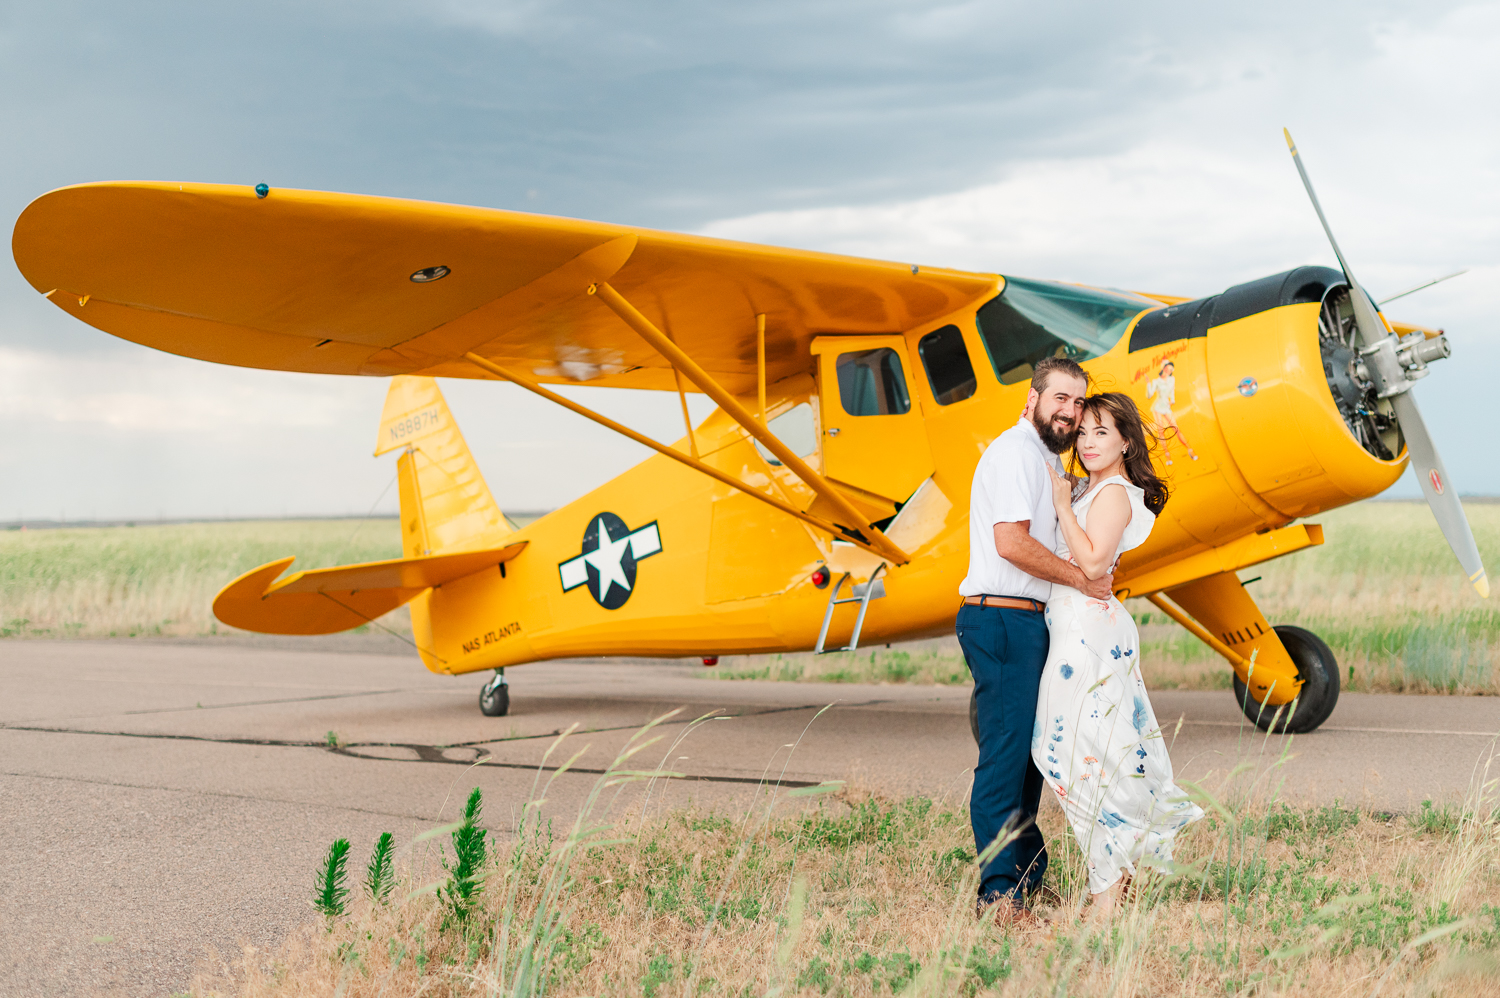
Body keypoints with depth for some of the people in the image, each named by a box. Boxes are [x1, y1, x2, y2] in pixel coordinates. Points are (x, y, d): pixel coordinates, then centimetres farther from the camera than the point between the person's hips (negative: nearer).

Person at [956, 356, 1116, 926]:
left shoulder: (1047, 458, 22)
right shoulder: (1015, 452, -11)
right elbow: (1012, 543, -21)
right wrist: (1081, 579, -12)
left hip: (1026, 622, 11)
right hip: (1002, 620, -11)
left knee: (1028, 753, 14)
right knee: (1005, 756, -10)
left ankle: (1028, 876, 22)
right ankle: (999, 893, -8)